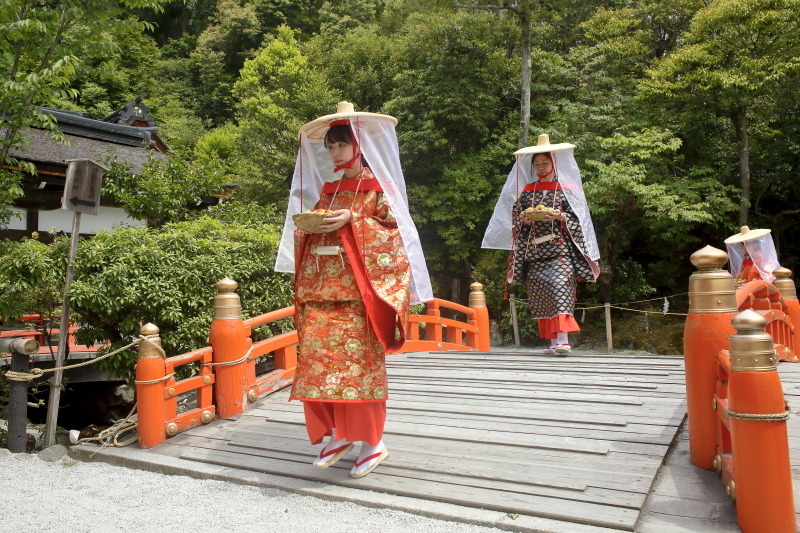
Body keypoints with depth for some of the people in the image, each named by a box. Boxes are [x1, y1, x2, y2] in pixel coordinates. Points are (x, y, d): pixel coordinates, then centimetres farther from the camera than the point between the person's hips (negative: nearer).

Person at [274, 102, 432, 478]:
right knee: (314, 353, -3)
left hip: (358, 285, -6)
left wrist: (352, 219, -15)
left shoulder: (377, 186, 3)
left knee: (358, 357, -8)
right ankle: (338, 434, 11)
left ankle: (373, 441, 5)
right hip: (321, 283, 6)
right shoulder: (327, 190, 20)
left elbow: (392, 231, -6)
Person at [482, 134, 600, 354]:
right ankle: (553, 341, 7)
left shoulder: (566, 189, 7)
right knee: (539, 292, 0)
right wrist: (525, 220, -8)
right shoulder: (526, 191, 15)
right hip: (534, 251, 4)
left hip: (560, 249, -3)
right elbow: (516, 220, 13)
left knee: (560, 286, -19)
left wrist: (560, 217, -16)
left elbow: (577, 220, 2)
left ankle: (563, 339, -23)